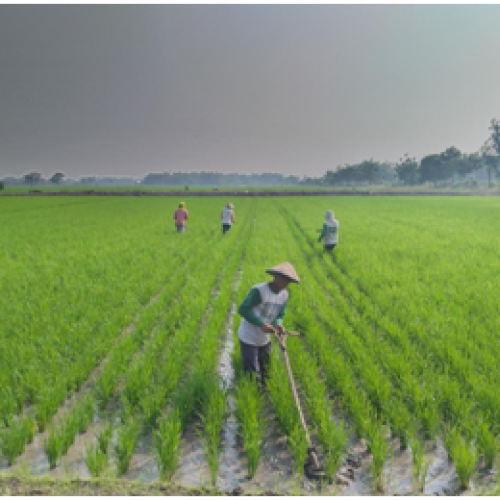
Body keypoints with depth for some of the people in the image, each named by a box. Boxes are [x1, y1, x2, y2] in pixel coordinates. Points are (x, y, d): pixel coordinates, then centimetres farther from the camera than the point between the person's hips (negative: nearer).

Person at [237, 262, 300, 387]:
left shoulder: (284, 295, -4)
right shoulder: (259, 290, -25)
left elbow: (280, 315, 5)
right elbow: (243, 309, -23)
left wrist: (278, 324, -19)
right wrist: (261, 324, -30)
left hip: (265, 339, 6)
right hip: (249, 338, -6)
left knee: (263, 370, 20)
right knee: (252, 372, -1)